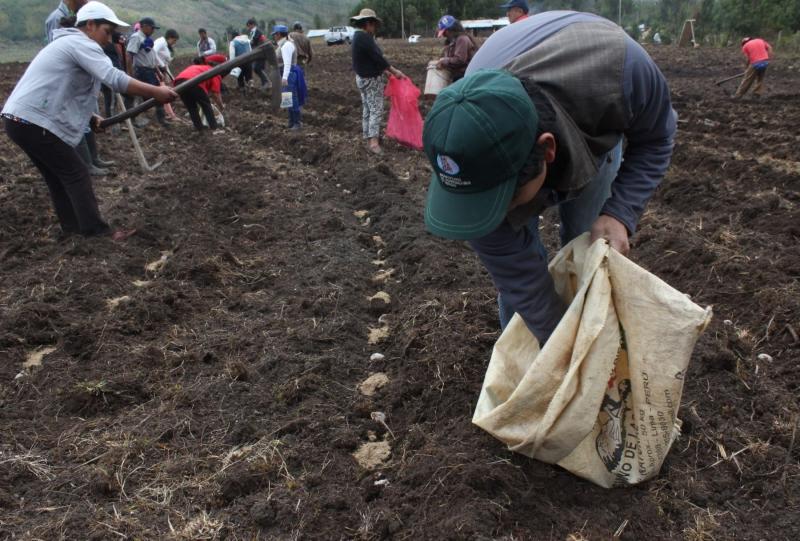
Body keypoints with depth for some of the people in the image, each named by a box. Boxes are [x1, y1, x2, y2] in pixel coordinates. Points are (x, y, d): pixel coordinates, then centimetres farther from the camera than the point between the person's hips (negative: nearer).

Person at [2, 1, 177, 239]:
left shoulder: (68, 43, 24)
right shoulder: (81, 43, -9)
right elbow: (114, 78, -24)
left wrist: (89, 118, 15)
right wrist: (155, 92, -21)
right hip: (33, 122, -10)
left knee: (58, 175, 16)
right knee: (76, 175, -4)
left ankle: (72, 227, 22)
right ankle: (96, 232, -2)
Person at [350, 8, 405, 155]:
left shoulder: (357, 37, 10)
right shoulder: (365, 38, -22)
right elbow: (377, 57, -23)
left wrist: (383, 69, 17)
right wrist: (394, 71, -16)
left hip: (363, 77, 10)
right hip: (371, 80, -10)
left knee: (367, 109, 14)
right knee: (376, 110, -9)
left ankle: (370, 138, 22)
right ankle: (373, 141, -12)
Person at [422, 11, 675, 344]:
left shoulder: (617, 65, -45)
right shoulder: (476, 157, -41)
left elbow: (656, 137, -21)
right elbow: (521, 283, -31)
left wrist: (620, 212, -36)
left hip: (596, 133, 1)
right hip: (506, 144, -1)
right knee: (515, 258, -8)